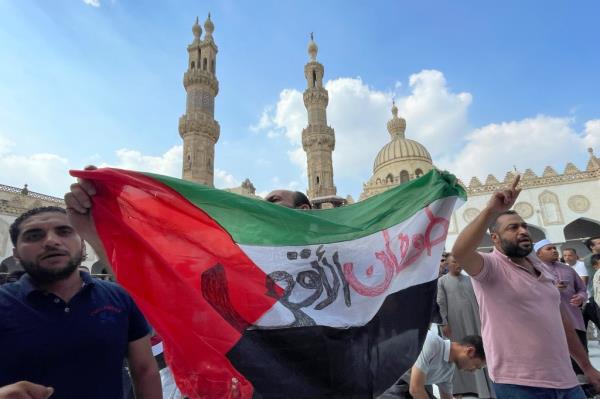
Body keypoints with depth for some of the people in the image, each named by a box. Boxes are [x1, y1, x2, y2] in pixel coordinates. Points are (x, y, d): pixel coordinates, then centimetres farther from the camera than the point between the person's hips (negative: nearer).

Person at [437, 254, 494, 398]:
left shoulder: (469, 279, 12)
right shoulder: (442, 281, -1)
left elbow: (477, 300, 14)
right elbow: (441, 304, -6)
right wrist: (444, 323, -11)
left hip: (473, 321, 4)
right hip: (455, 323, -3)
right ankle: (460, 387, 18)